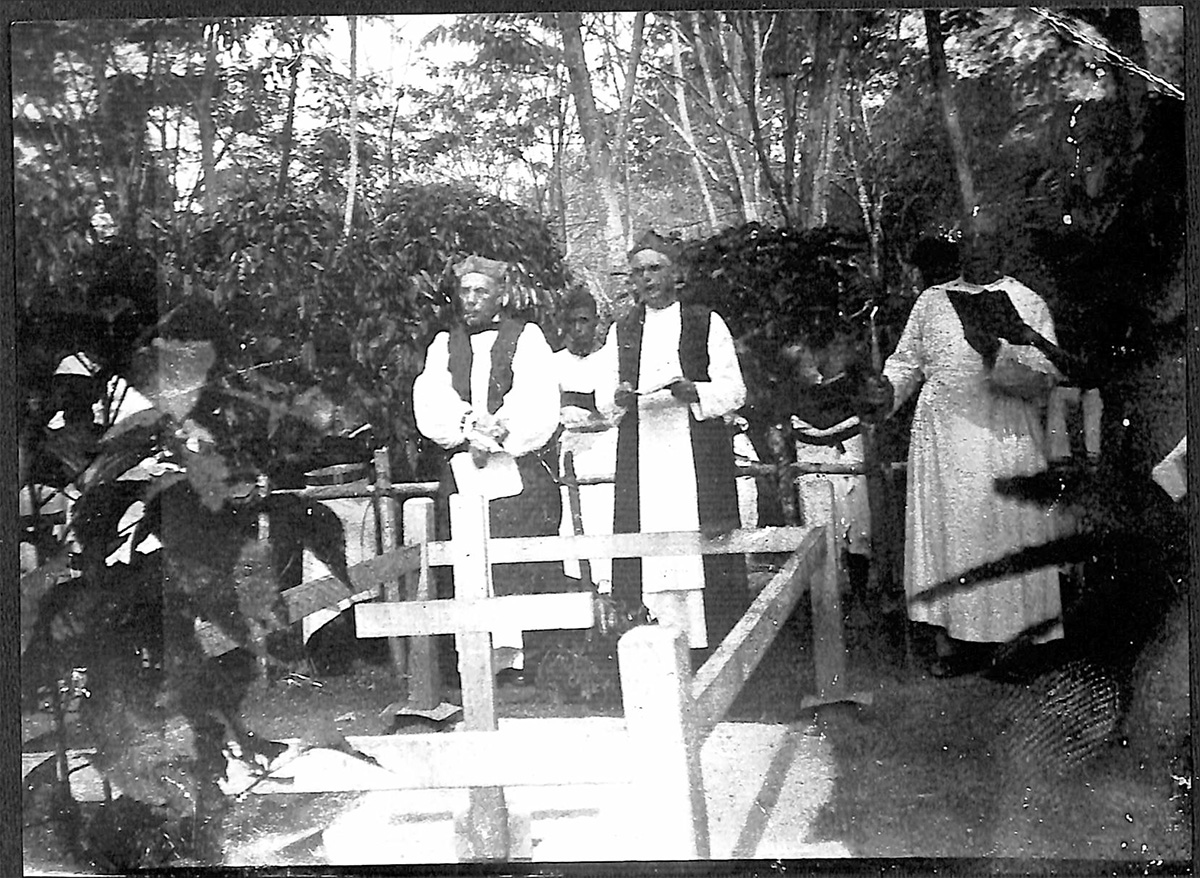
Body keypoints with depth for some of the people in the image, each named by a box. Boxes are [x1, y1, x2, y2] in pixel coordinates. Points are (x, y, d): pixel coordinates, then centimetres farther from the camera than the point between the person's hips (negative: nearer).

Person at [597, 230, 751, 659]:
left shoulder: (707, 324, 7)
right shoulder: (621, 331, 17)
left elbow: (733, 390, 2)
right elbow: (603, 395, 14)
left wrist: (693, 391, -16)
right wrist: (618, 397, -10)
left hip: (698, 453, -2)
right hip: (641, 457, 3)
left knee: (700, 549, -8)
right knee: (648, 549, -5)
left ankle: (709, 645, -2)